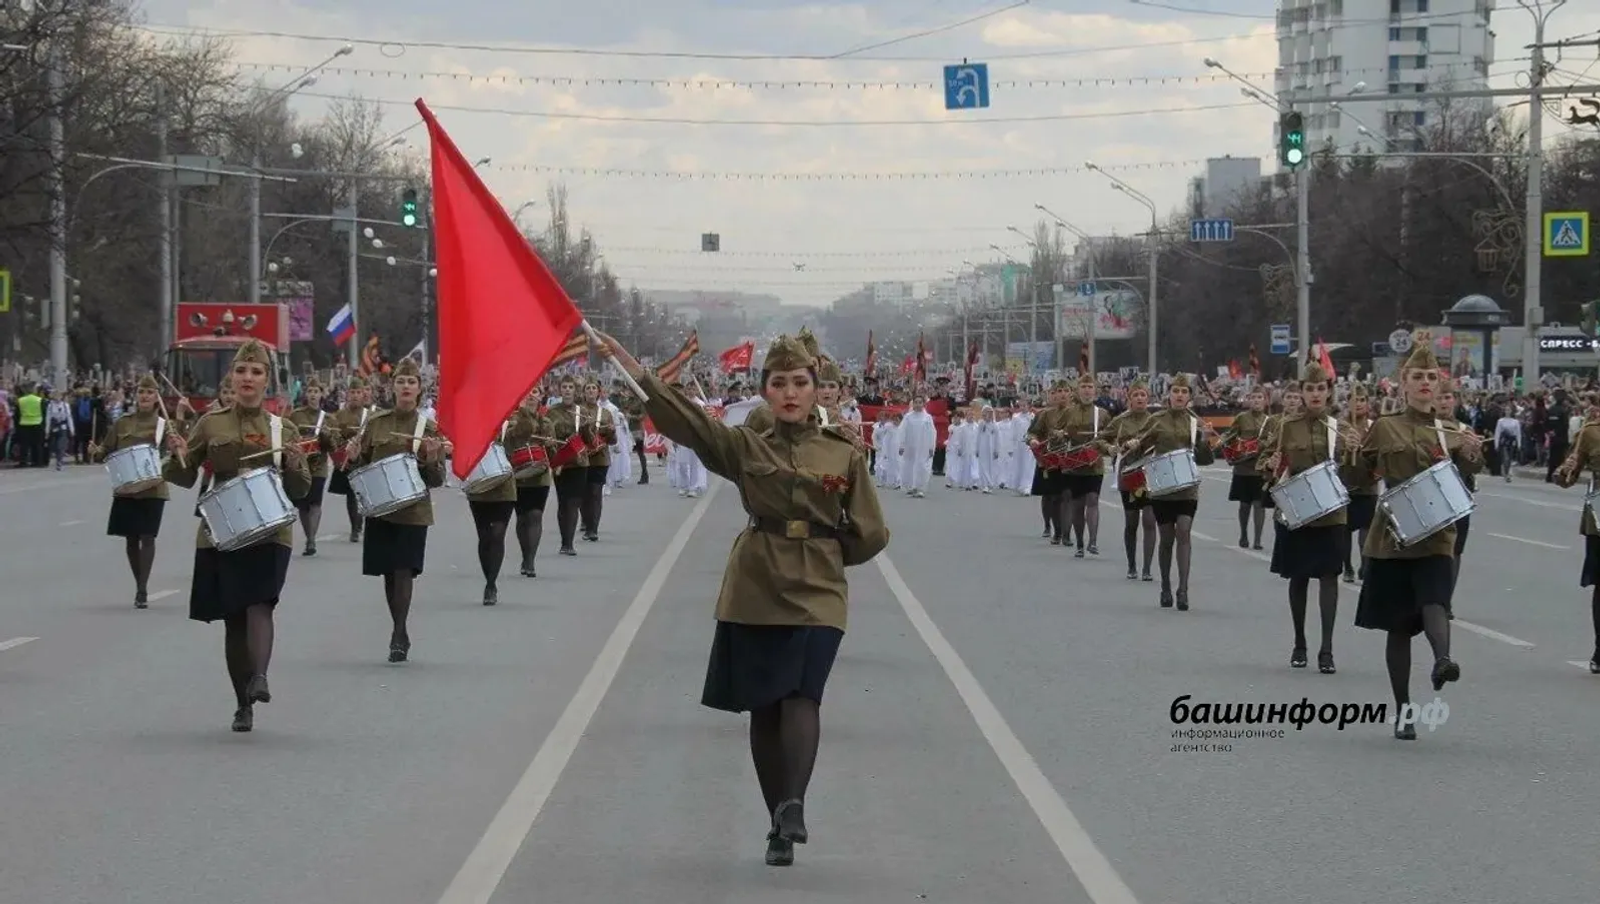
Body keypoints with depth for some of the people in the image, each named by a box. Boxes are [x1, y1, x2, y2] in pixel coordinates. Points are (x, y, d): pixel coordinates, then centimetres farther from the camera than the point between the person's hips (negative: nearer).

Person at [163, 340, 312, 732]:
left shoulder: (281, 430, 6)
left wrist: (294, 463, -14)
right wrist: (178, 458, -13)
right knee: (233, 619, 5)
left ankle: (259, 677, -37)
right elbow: (184, 478, 9)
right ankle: (243, 704, 14)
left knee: (259, 604, -23)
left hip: (269, 533, -1)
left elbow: (300, 491, 8)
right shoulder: (211, 423, 6)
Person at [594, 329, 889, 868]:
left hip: (817, 595, -2)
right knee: (763, 708, 3)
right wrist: (635, 372, -20)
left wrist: (819, 555, 8)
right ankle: (780, 825, 11)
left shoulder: (845, 457, 3)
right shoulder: (746, 448, 4)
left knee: (801, 695, -20)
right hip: (754, 594, 2)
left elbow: (870, 536, 7)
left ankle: (793, 805, -32)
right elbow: (687, 420, -9)